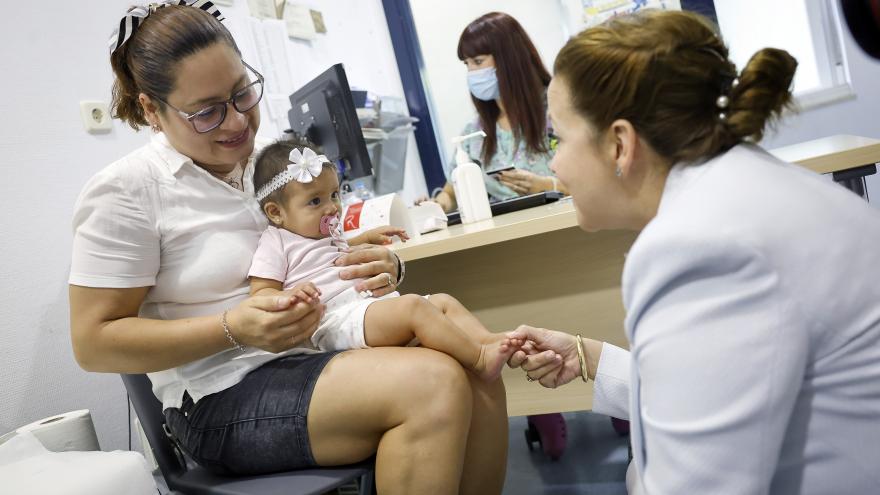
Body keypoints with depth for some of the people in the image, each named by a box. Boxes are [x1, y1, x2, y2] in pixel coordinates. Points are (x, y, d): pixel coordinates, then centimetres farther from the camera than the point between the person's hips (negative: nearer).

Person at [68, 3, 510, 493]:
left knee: (480, 385, -20)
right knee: (434, 385, -28)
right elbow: (93, 342, -8)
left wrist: (383, 267, -7)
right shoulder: (125, 191, -7)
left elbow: (326, 258, 18)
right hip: (222, 398, -6)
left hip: (318, 355, 6)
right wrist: (233, 328, -21)